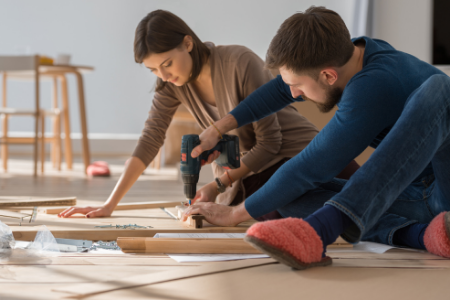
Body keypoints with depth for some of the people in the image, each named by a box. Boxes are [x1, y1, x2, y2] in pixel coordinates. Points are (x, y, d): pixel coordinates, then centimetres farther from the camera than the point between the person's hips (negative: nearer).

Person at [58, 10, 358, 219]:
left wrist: (219, 185, -23)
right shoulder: (173, 82, -4)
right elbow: (150, 140, -5)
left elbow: (269, 143, -19)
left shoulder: (241, 63, -23)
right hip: (251, 169, 6)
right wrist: (109, 205, -11)